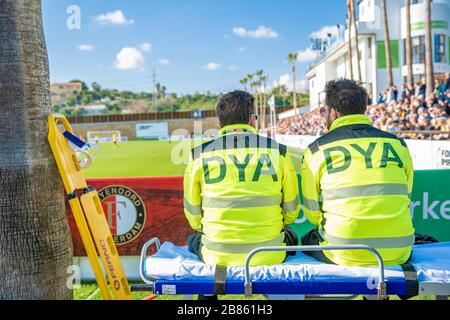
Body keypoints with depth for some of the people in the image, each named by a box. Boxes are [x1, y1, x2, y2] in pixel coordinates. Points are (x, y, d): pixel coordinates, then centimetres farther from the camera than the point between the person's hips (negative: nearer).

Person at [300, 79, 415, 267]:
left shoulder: (316, 150, -3)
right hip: (398, 253, 4)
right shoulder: (398, 144, 5)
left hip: (345, 256, -3)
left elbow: (312, 213, 4)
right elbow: (405, 197, 15)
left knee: (308, 241, 24)